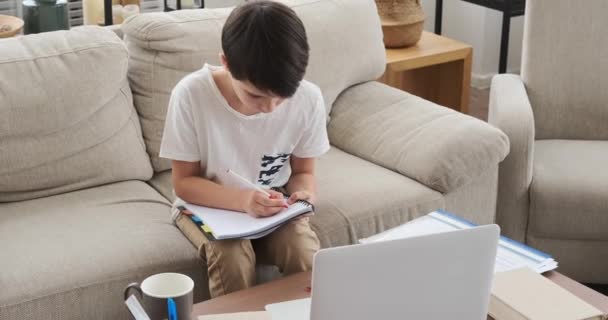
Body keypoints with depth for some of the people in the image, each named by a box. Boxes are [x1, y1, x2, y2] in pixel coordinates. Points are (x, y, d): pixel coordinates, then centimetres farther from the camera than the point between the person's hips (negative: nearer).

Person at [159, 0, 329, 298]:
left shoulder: (308, 98, -17)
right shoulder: (191, 95, -25)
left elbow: (303, 170, 0)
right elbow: (184, 182, -15)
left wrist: (304, 193, -24)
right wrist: (242, 200, -31)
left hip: (272, 206, 2)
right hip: (206, 205, -2)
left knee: (308, 260, -25)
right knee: (232, 255, -31)